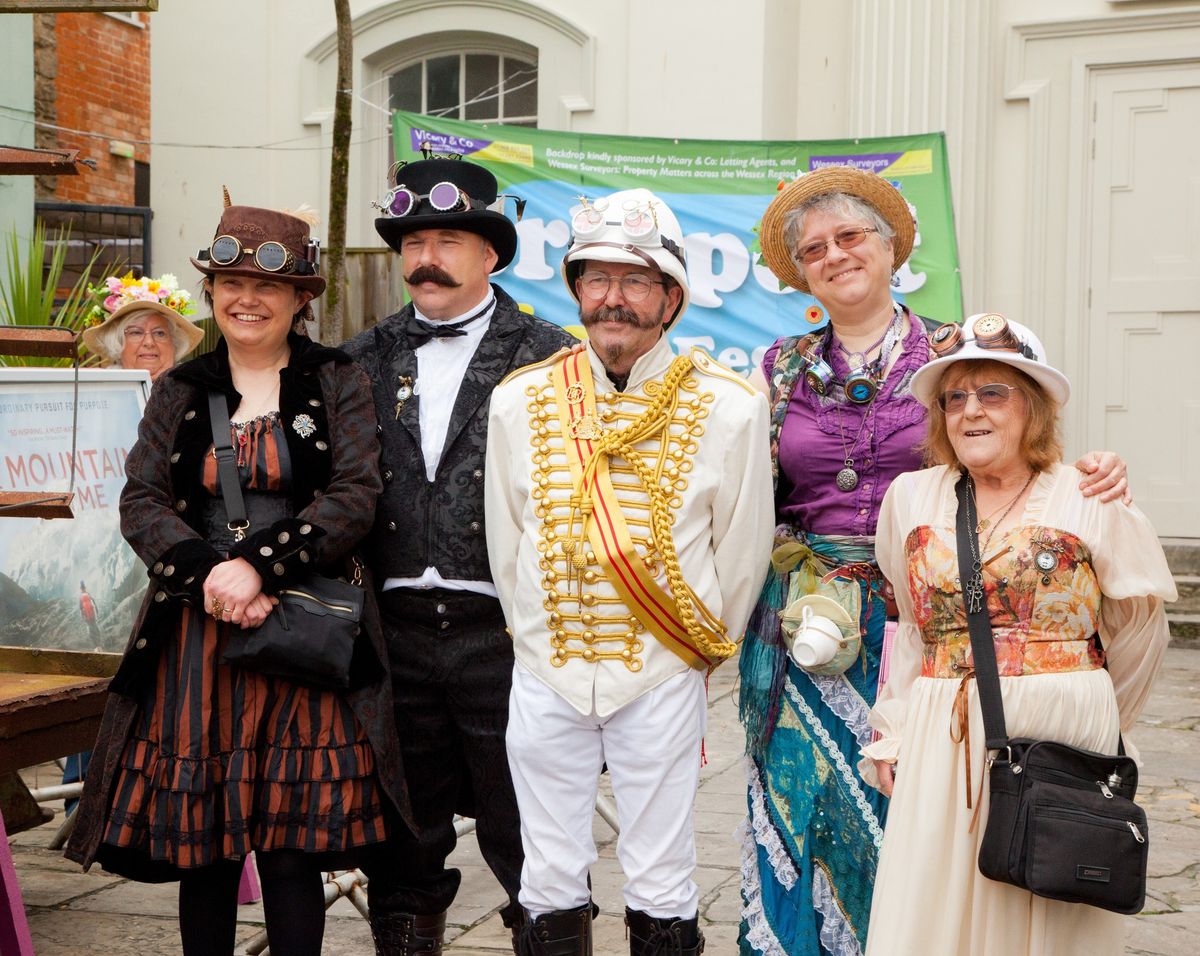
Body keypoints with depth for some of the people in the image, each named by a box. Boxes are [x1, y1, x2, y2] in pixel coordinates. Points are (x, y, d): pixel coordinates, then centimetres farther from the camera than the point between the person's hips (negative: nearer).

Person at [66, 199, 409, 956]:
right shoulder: (180, 393, 12)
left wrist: (260, 566, -18)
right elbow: (141, 501, 3)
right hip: (197, 635, 3)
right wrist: (210, 573, -14)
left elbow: (355, 496, -7)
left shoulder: (337, 383, 4)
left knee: (293, 845, -3)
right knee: (200, 844, 5)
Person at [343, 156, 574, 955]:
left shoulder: (546, 356, 2)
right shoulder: (366, 360, 12)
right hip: (395, 631, 3)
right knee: (405, 839, 13)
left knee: (525, 840, 4)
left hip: (502, 628, -3)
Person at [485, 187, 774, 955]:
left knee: (662, 890, 5)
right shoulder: (520, 402, 0)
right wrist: (546, 643, 12)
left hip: (662, 680, -2)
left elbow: (743, 547, 3)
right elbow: (506, 544, 9)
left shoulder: (727, 408, -6)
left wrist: (702, 648, 10)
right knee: (551, 885, 10)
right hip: (546, 675, 2)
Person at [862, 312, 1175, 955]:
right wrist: (892, 733, 12)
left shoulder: (1092, 503, -2)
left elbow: (1139, 631, 7)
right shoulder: (911, 498, 8)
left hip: (1057, 747, -2)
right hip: (938, 750, 3)